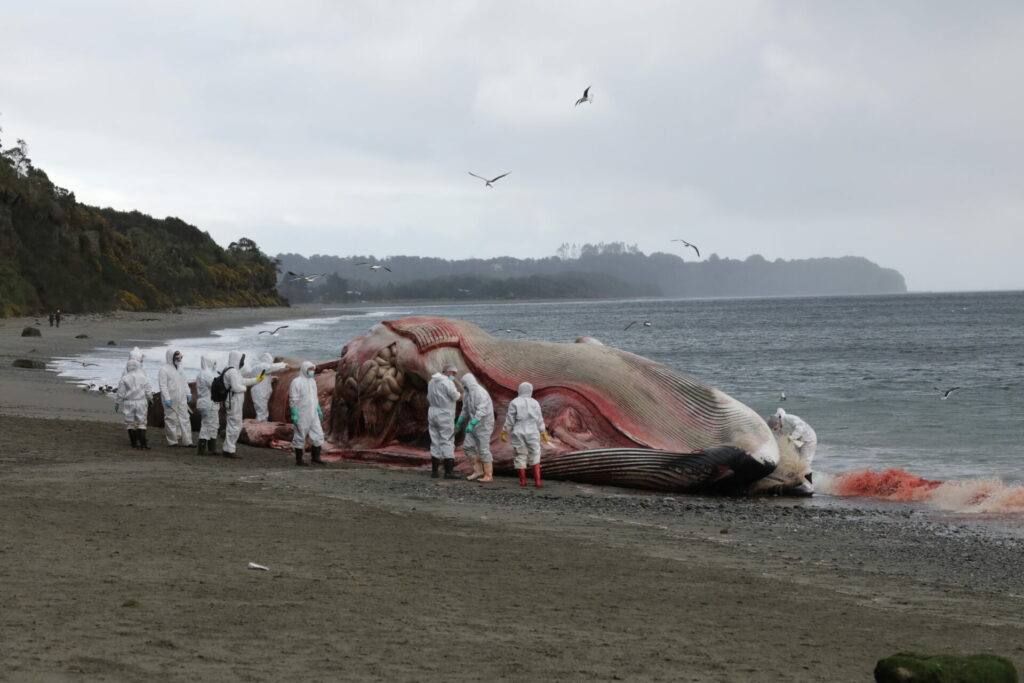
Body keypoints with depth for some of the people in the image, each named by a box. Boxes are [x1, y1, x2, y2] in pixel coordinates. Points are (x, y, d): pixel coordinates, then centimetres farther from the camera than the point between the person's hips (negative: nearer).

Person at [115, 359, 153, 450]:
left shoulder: (124, 379, -6)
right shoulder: (143, 377, -3)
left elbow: (120, 394, -4)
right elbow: (148, 392, 1)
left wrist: (118, 404, 7)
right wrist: (150, 399, 19)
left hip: (129, 403, 0)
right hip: (141, 402, 0)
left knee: (131, 424, 9)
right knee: (141, 423, 5)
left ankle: (134, 444, 11)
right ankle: (143, 444, -3)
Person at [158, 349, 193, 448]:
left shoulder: (179, 368, 14)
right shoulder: (164, 369, -8)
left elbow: (184, 382, 22)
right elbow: (163, 385, -13)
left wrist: (188, 393, 13)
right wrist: (167, 398, -19)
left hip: (181, 399, 6)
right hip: (171, 400, -6)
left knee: (184, 418, 2)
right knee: (171, 419, 0)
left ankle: (187, 441, 3)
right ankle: (172, 441, 8)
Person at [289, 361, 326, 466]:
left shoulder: (312, 381, 12)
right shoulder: (296, 382, -11)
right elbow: (293, 400, -14)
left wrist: (319, 410, 19)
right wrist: (294, 414, -19)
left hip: (313, 414, 7)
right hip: (301, 415, -7)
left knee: (318, 435, 1)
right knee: (300, 437, 0)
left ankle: (315, 457, 9)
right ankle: (298, 459, 9)